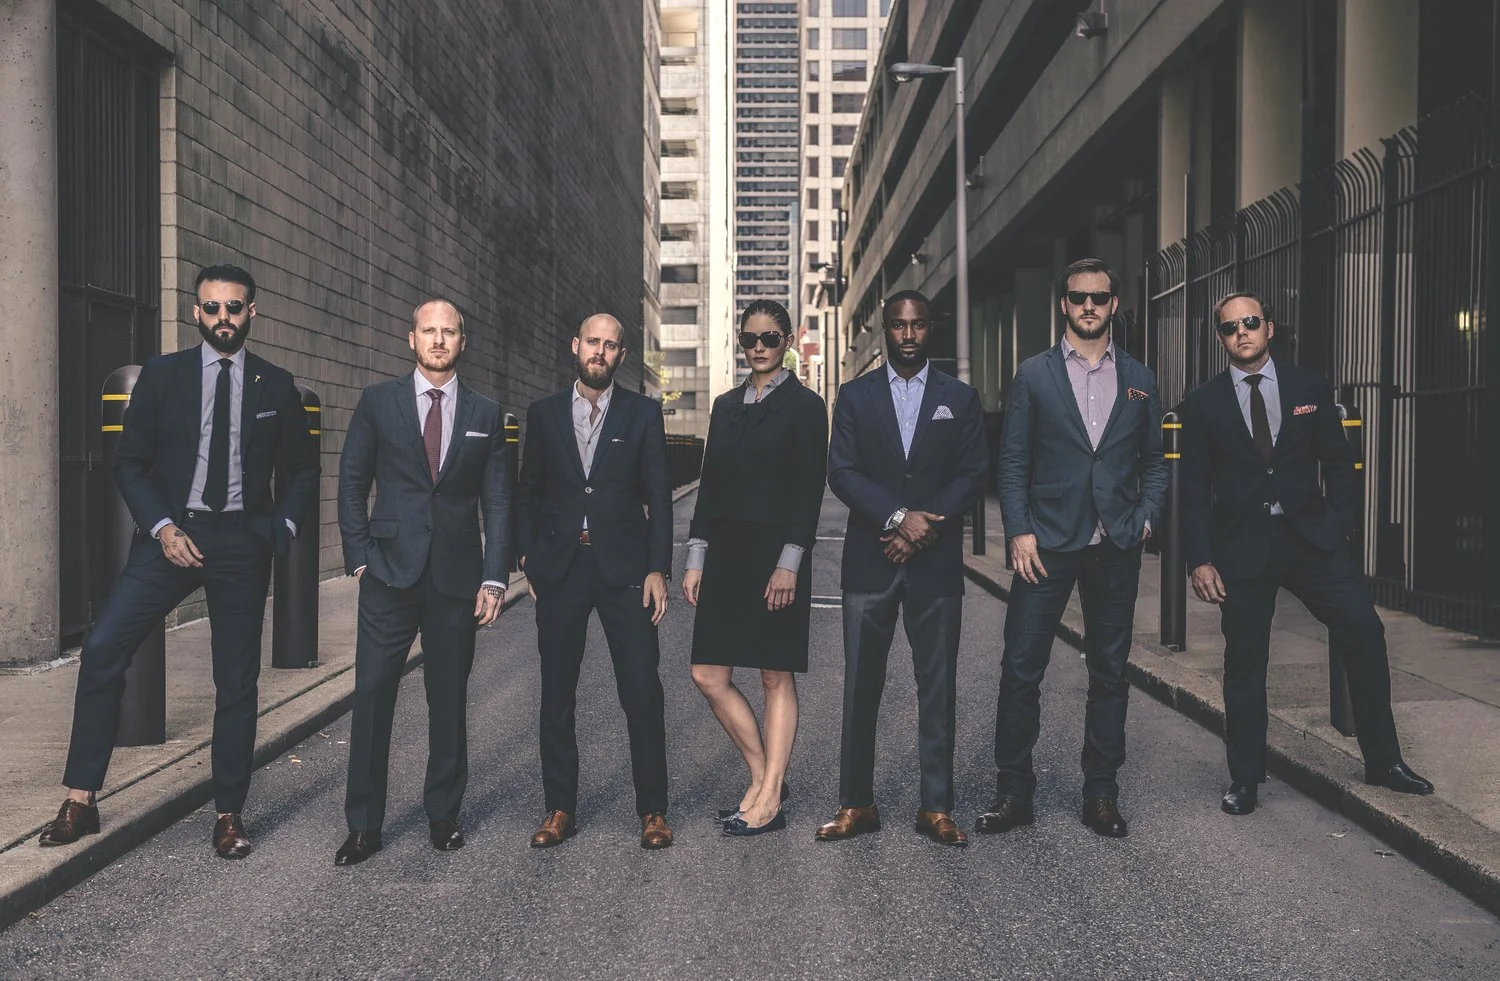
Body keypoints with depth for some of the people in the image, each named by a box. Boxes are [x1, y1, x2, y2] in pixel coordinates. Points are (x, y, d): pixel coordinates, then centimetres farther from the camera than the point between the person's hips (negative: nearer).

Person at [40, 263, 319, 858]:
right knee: (103, 649, -15)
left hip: (242, 542, 0)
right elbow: (130, 462, 3)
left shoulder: (276, 386, 7)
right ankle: (80, 801, -4)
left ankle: (229, 815, 15)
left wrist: (283, 526, -2)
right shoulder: (161, 375, 5)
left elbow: (301, 471, 14)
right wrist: (162, 527, -10)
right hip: (173, 535, 0)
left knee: (237, 682, 4)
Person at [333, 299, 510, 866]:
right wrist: (359, 557, -2)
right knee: (372, 696, -2)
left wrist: (494, 578, -1)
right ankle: (364, 825, 9)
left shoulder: (485, 415, 8)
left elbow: (496, 501, 7)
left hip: (457, 578, 1)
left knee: (450, 700, 8)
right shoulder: (378, 402, 6)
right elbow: (352, 483, 7)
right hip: (390, 574, -1)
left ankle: (443, 815, 22)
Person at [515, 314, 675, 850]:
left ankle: (653, 810, 10)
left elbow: (659, 495, 2)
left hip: (623, 566, -2)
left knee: (642, 692, -2)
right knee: (556, 695, 7)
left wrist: (658, 568, -5)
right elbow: (528, 492, 13)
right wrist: (527, 558, 4)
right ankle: (560, 809, 18)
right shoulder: (544, 413, 9)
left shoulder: (643, 413, 4)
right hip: (559, 568, 2)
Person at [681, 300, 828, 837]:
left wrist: (789, 564, -16)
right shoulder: (726, 405, 14)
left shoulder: (804, 406, -2)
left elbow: (809, 490, -8)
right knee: (709, 675, 3)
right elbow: (710, 485, 13)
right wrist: (696, 559, 8)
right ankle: (764, 778, 18)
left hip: (776, 555, -6)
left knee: (776, 676, 1)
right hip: (726, 552, 6)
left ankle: (769, 800, 9)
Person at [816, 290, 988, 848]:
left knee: (937, 687, 3)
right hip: (869, 563, 0)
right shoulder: (856, 396, 9)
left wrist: (925, 525, -11)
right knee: (860, 686, 2)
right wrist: (899, 517, -14)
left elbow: (973, 474, 3)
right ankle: (856, 805, 11)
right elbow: (842, 472, -1)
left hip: (936, 563, 0)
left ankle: (937, 807, 11)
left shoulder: (959, 398, 10)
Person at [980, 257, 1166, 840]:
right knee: (1020, 670, -3)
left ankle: (1101, 794, 20)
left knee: (1110, 673, 9)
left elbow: (1154, 459, 15)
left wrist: (1146, 517, 0)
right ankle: (1013, 792, 10)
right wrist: (1019, 531, -8)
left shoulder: (1138, 378, 11)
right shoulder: (1034, 375, 4)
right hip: (1047, 544, -2)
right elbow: (1012, 462, 2)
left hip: (1116, 548, 2)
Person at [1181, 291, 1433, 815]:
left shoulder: (1309, 388, 6)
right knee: (1244, 663, 4)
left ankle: (1383, 761, 7)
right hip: (1240, 546, -1)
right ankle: (1245, 780, 18)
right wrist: (1200, 560, -5)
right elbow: (1194, 489, 2)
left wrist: (1339, 527, -6)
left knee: (1363, 630, -10)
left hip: (1310, 536, 1)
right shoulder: (1204, 402, 2)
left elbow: (1338, 464, 8)